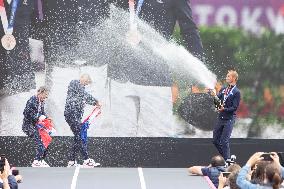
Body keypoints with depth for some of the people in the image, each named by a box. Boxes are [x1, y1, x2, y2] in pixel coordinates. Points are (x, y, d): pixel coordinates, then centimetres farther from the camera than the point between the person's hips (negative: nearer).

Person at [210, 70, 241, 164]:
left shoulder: (236, 92, -7)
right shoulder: (223, 89, 12)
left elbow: (234, 107, -12)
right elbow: (217, 99, 3)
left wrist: (224, 109, -26)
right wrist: (214, 96, -18)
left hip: (229, 119, -7)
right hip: (220, 118, 7)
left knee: (224, 141, -12)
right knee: (215, 140, 9)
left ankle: (227, 160, -5)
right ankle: (226, 157, 23)